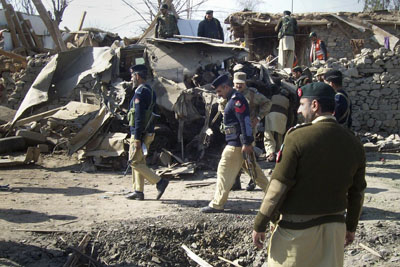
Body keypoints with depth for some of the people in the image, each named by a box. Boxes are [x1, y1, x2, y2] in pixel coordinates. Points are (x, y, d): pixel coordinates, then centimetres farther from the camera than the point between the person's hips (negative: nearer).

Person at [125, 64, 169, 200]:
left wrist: (137, 139, -23)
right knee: (140, 161, 14)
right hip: (148, 132, 10)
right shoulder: (151, 91, 14)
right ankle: (138, 191, 17)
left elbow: (139, 117, -23)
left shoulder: (140, 93, -18)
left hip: (140, 134, -10)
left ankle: (160, 182, -8)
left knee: (135, 162, -4)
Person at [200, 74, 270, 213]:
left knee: (224, 171, -5)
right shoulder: (233, 99, 17)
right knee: (253, 170, 16)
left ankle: (217, 204, 0)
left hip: (236, 144, -10)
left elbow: (245, 122, -23)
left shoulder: (237, 100, -16)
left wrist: (246, 144, -24)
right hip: (240, 143, 10)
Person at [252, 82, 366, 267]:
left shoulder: (297, 137, -15)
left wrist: (259, 225, -7)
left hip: (296, 228, -5)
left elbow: (278, 187, -15)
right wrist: (351, 226, 23)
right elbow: (357, 192, 9)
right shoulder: (353, 143, 2)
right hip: (334, 227, 5)